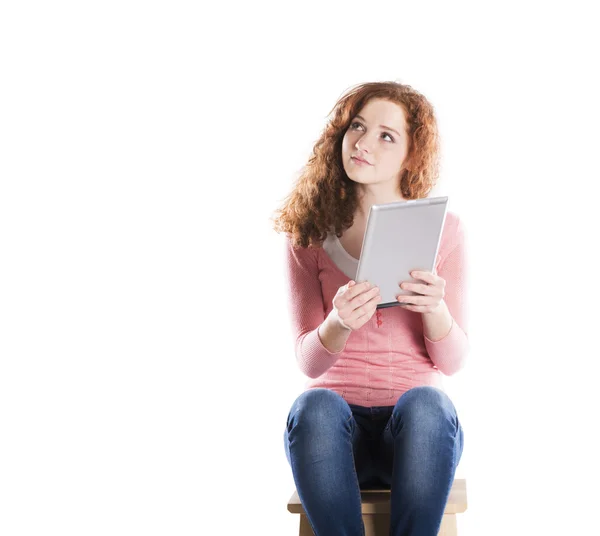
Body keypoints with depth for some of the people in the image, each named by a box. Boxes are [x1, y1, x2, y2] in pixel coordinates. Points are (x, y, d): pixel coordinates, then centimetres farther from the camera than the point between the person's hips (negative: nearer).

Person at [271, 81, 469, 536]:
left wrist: (435, 309, -21)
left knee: (424, 404, -35)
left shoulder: (444, 229, 4)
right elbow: (309, 361, -1)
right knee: (313, 408, -34)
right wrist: (339, 323, -24)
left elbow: (452, 361, 1)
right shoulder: (310, 233, 5)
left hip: (419, 428, 0)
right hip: (337, 424, 0)